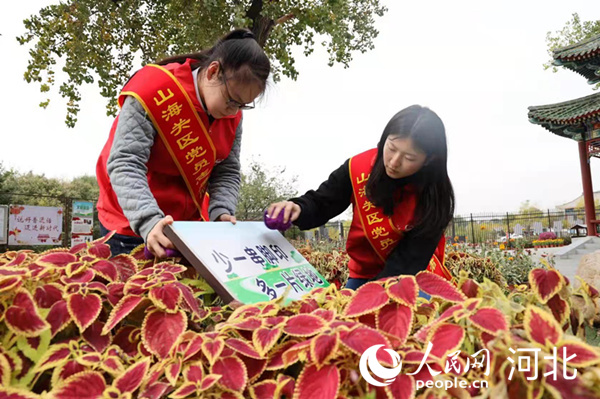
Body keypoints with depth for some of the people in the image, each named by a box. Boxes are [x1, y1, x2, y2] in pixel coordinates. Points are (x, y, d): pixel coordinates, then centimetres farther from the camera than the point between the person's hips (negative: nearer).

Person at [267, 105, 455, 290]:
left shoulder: (435, 194, -21)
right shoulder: (359, 169, -17)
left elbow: (410, 259, -24)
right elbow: (320, 205, -6)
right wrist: (297, 208, -29)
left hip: (412, 278, -2)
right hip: (364, 272, 2)